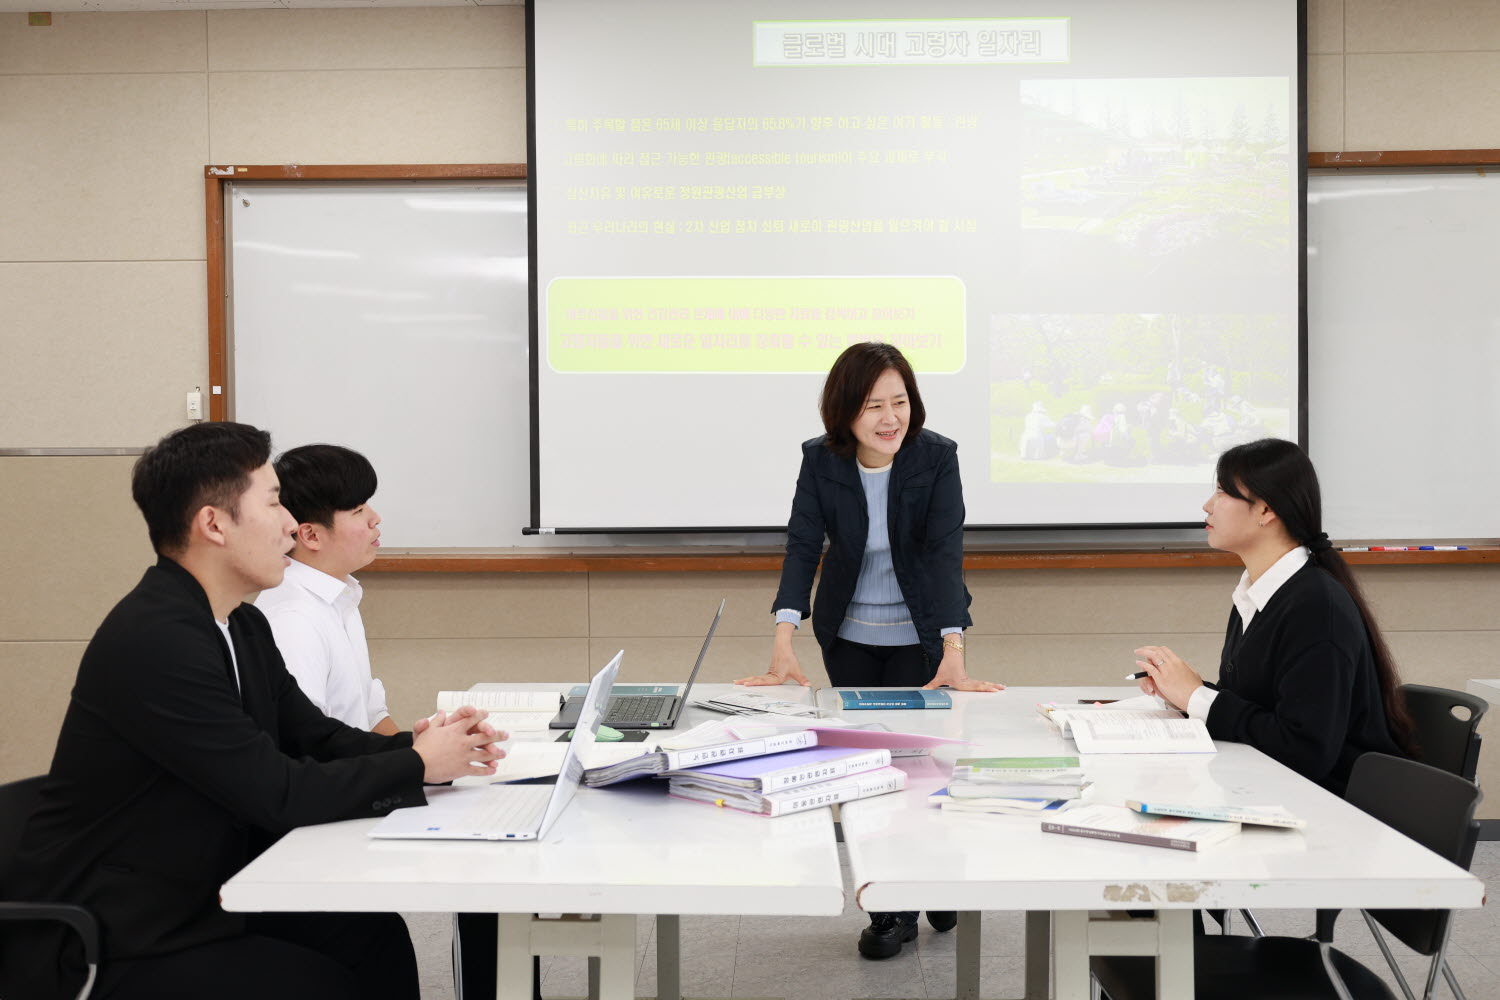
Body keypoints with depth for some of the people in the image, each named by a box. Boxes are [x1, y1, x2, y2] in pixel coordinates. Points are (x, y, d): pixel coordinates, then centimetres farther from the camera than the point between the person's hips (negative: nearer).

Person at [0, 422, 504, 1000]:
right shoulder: (153, 640, -25)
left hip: (198, 897, 9)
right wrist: (417, 764, -13)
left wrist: (415, 743, -7)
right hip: (100, 946, -9)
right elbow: (278, 794, -24)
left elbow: (314, 736, 12)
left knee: (377, 939, -4)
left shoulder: (243, 627, 7)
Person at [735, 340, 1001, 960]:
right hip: (848, 636, 2)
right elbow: (803, 547, -19)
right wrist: (784, 647, -31)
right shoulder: (820, 460, -12)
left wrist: (953, 654, -34)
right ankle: (892, 907, 20)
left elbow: (945, 553, -24)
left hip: (919, 634, -2)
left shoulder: (937, 457, -17)